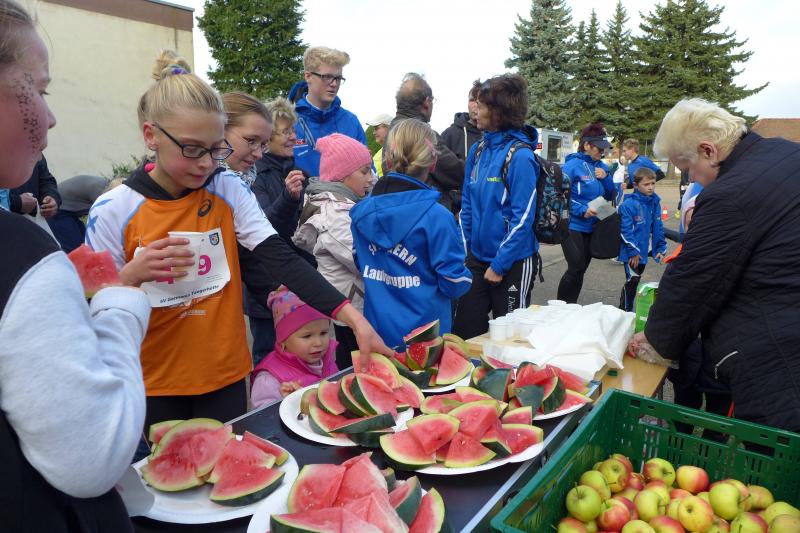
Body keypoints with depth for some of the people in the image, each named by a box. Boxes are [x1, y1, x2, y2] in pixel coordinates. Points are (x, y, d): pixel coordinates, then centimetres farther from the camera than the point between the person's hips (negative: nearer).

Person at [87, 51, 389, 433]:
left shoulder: (229, 191, -5)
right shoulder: (112, 212, -10)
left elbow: (278, 259, -14)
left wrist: (352, 317, -24)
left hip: (225, 377, 2)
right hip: (154, 386, -1)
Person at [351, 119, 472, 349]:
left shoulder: (361, 212, -4)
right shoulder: (436, 217, -20)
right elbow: (455, 284, -16)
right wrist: (465, 276, 5)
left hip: (375, 331, 5)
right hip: (423, 337, -4)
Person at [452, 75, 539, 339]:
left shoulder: (519, 155, -16)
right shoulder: (478, 150, 4)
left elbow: (522, 217, -18)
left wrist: (499, 265, -16)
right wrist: (465, 250, 5)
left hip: (512, 262, -6)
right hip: (477, 257, 6)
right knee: (464, 331, 14)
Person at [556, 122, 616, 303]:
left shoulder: (601, 166, 9)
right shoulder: (573, 165, -12)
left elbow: (611, 196, 13)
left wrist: (606, 177, -5)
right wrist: (582, 210, -24)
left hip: (592, 227, 7)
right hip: (573, 225, -7)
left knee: (581, 269, 12)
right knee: (576, 268, -13)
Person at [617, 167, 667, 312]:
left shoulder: (655, 202, 2)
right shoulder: (628, 204, -18)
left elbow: (658, 227, 7)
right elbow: (626, 230, -19)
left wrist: (661, 248, 3)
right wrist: (633, 251, -18)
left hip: (644, 249, 6)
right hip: (632, 252, -6)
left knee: (636, 280, 16)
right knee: (632, 280, -2)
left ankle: (630, 308, 30)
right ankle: (624, 310, 11)